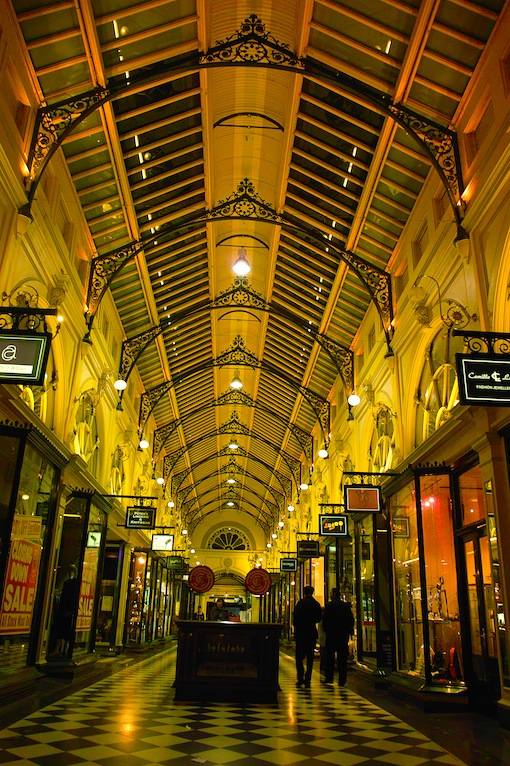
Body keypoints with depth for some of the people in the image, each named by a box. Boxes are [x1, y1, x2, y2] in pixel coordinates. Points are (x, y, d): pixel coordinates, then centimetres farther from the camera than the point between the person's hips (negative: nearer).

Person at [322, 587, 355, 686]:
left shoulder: (329, 605, -7)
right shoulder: (346, 605, 3)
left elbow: (325, 619, -8)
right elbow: (351, 619, 5)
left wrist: (326, 630, 6)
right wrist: (350, 630, 15)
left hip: (331, 634, -3)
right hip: (343, 634, 3)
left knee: (329, 656, 7)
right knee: (342, 657, 6)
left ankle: (329, 677, 6)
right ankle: (342, 680, 5)